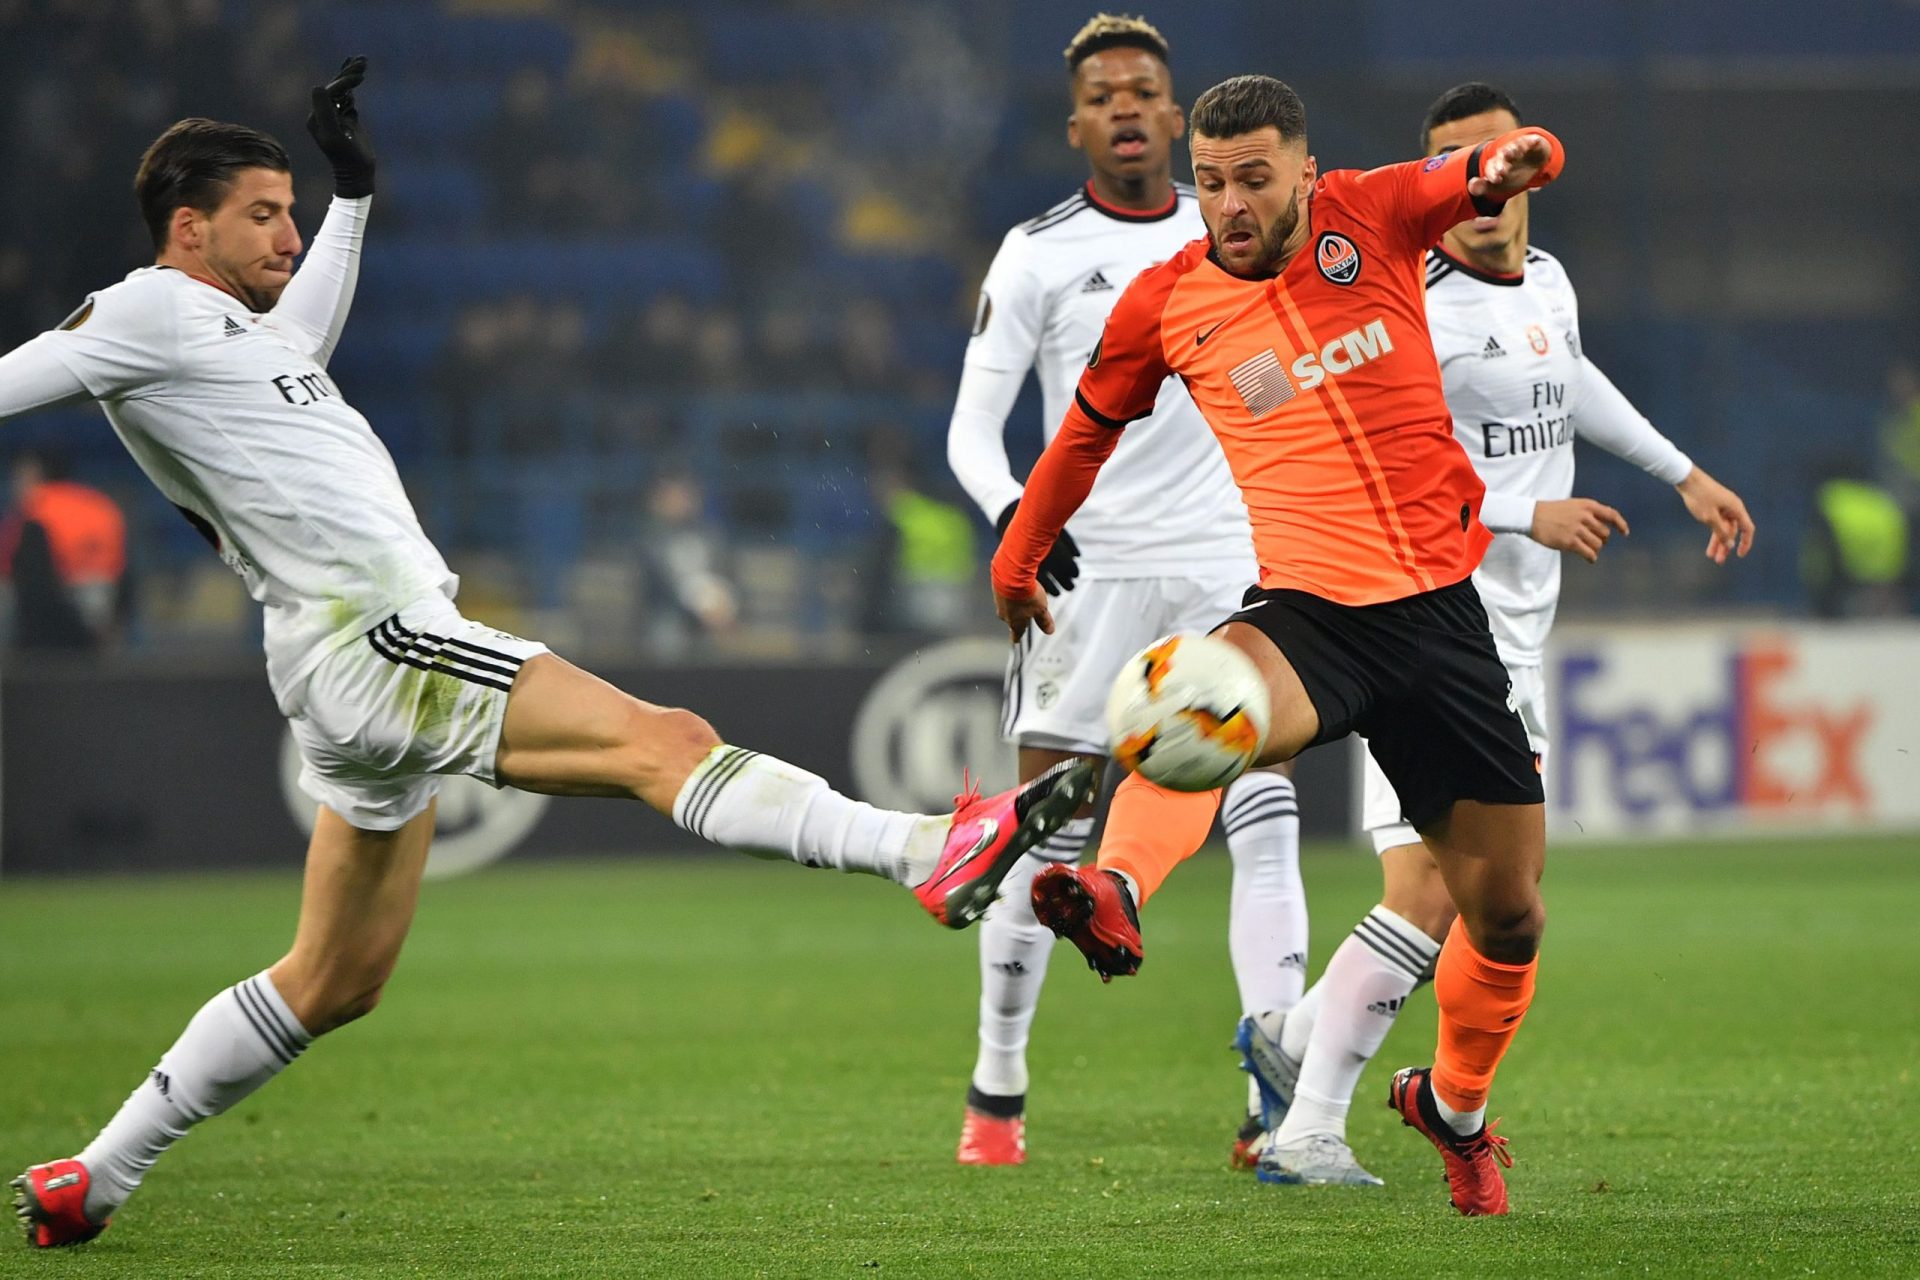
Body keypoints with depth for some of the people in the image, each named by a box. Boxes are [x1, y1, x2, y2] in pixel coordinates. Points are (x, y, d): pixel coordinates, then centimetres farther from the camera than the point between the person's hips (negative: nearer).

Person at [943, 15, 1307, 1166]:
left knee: (1269, 828, -10)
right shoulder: (1039, 255, -2)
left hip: (1225, 564, 2)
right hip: (1088, 571, -2)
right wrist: (1013, 513, -23)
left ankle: (1275, 1106, -12)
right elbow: (973, 427, -4)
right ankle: (998, 1091, 17)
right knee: (1046, 842, 0)